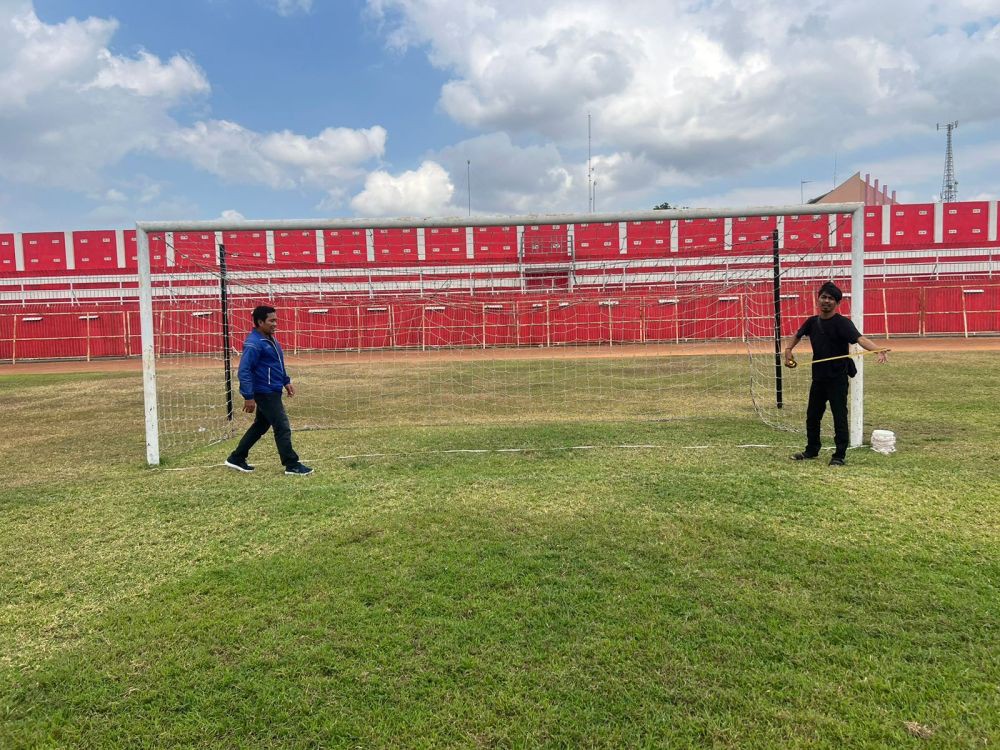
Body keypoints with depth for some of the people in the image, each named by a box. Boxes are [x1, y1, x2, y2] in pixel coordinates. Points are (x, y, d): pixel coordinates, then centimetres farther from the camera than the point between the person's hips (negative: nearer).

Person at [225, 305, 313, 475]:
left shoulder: (270, 339, 12)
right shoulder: (254, 343, -18)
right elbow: (244, 371, -22)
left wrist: (286, 381, 21)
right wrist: (248, 397, -24)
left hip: (272, 392, 10)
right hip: (265, 393, -10)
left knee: (260, 426, 19)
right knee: (283, 428, -6)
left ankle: (236, 458, 28)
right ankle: (292, 465, 3)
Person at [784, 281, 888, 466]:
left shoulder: (842, 323, -15)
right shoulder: (812, 322, 4)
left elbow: (859, 338, -31)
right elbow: (798, 335, 25)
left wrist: (878, 350, -49)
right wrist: (788, 349, 9)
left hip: (837, 378, -7)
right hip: (818, 376, 7)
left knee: (839, 416, -2)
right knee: (812, 414, 17)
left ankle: (840, 455, 9)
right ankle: (811, 450, 33)